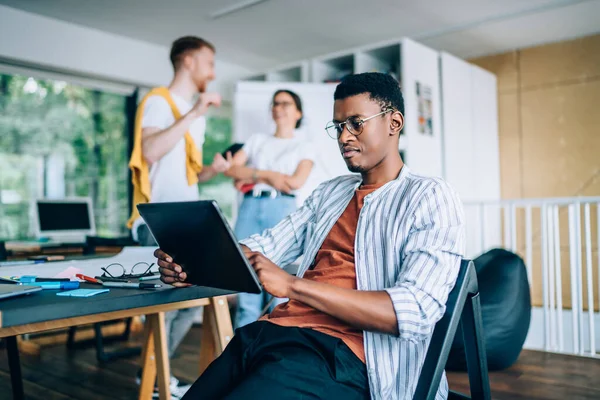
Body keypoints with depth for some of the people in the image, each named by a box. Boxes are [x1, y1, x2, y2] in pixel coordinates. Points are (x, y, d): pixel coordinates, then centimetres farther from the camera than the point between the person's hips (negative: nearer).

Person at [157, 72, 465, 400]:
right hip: (273, 333, 6)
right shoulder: (328, 193, 21)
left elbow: (413, 312, -14)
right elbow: (264, 247, 14)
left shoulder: (430, 199, -1)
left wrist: (292, 285, -21)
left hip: (339, 353, -6)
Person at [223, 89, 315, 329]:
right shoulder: (257, 140, 23)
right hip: (251, 207, 2)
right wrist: (266, 175, -5)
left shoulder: (303, 148, 15)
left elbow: (296, 182, -3)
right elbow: (231, 168, 10)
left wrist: (251, 177, 0)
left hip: (282, 208, -2)